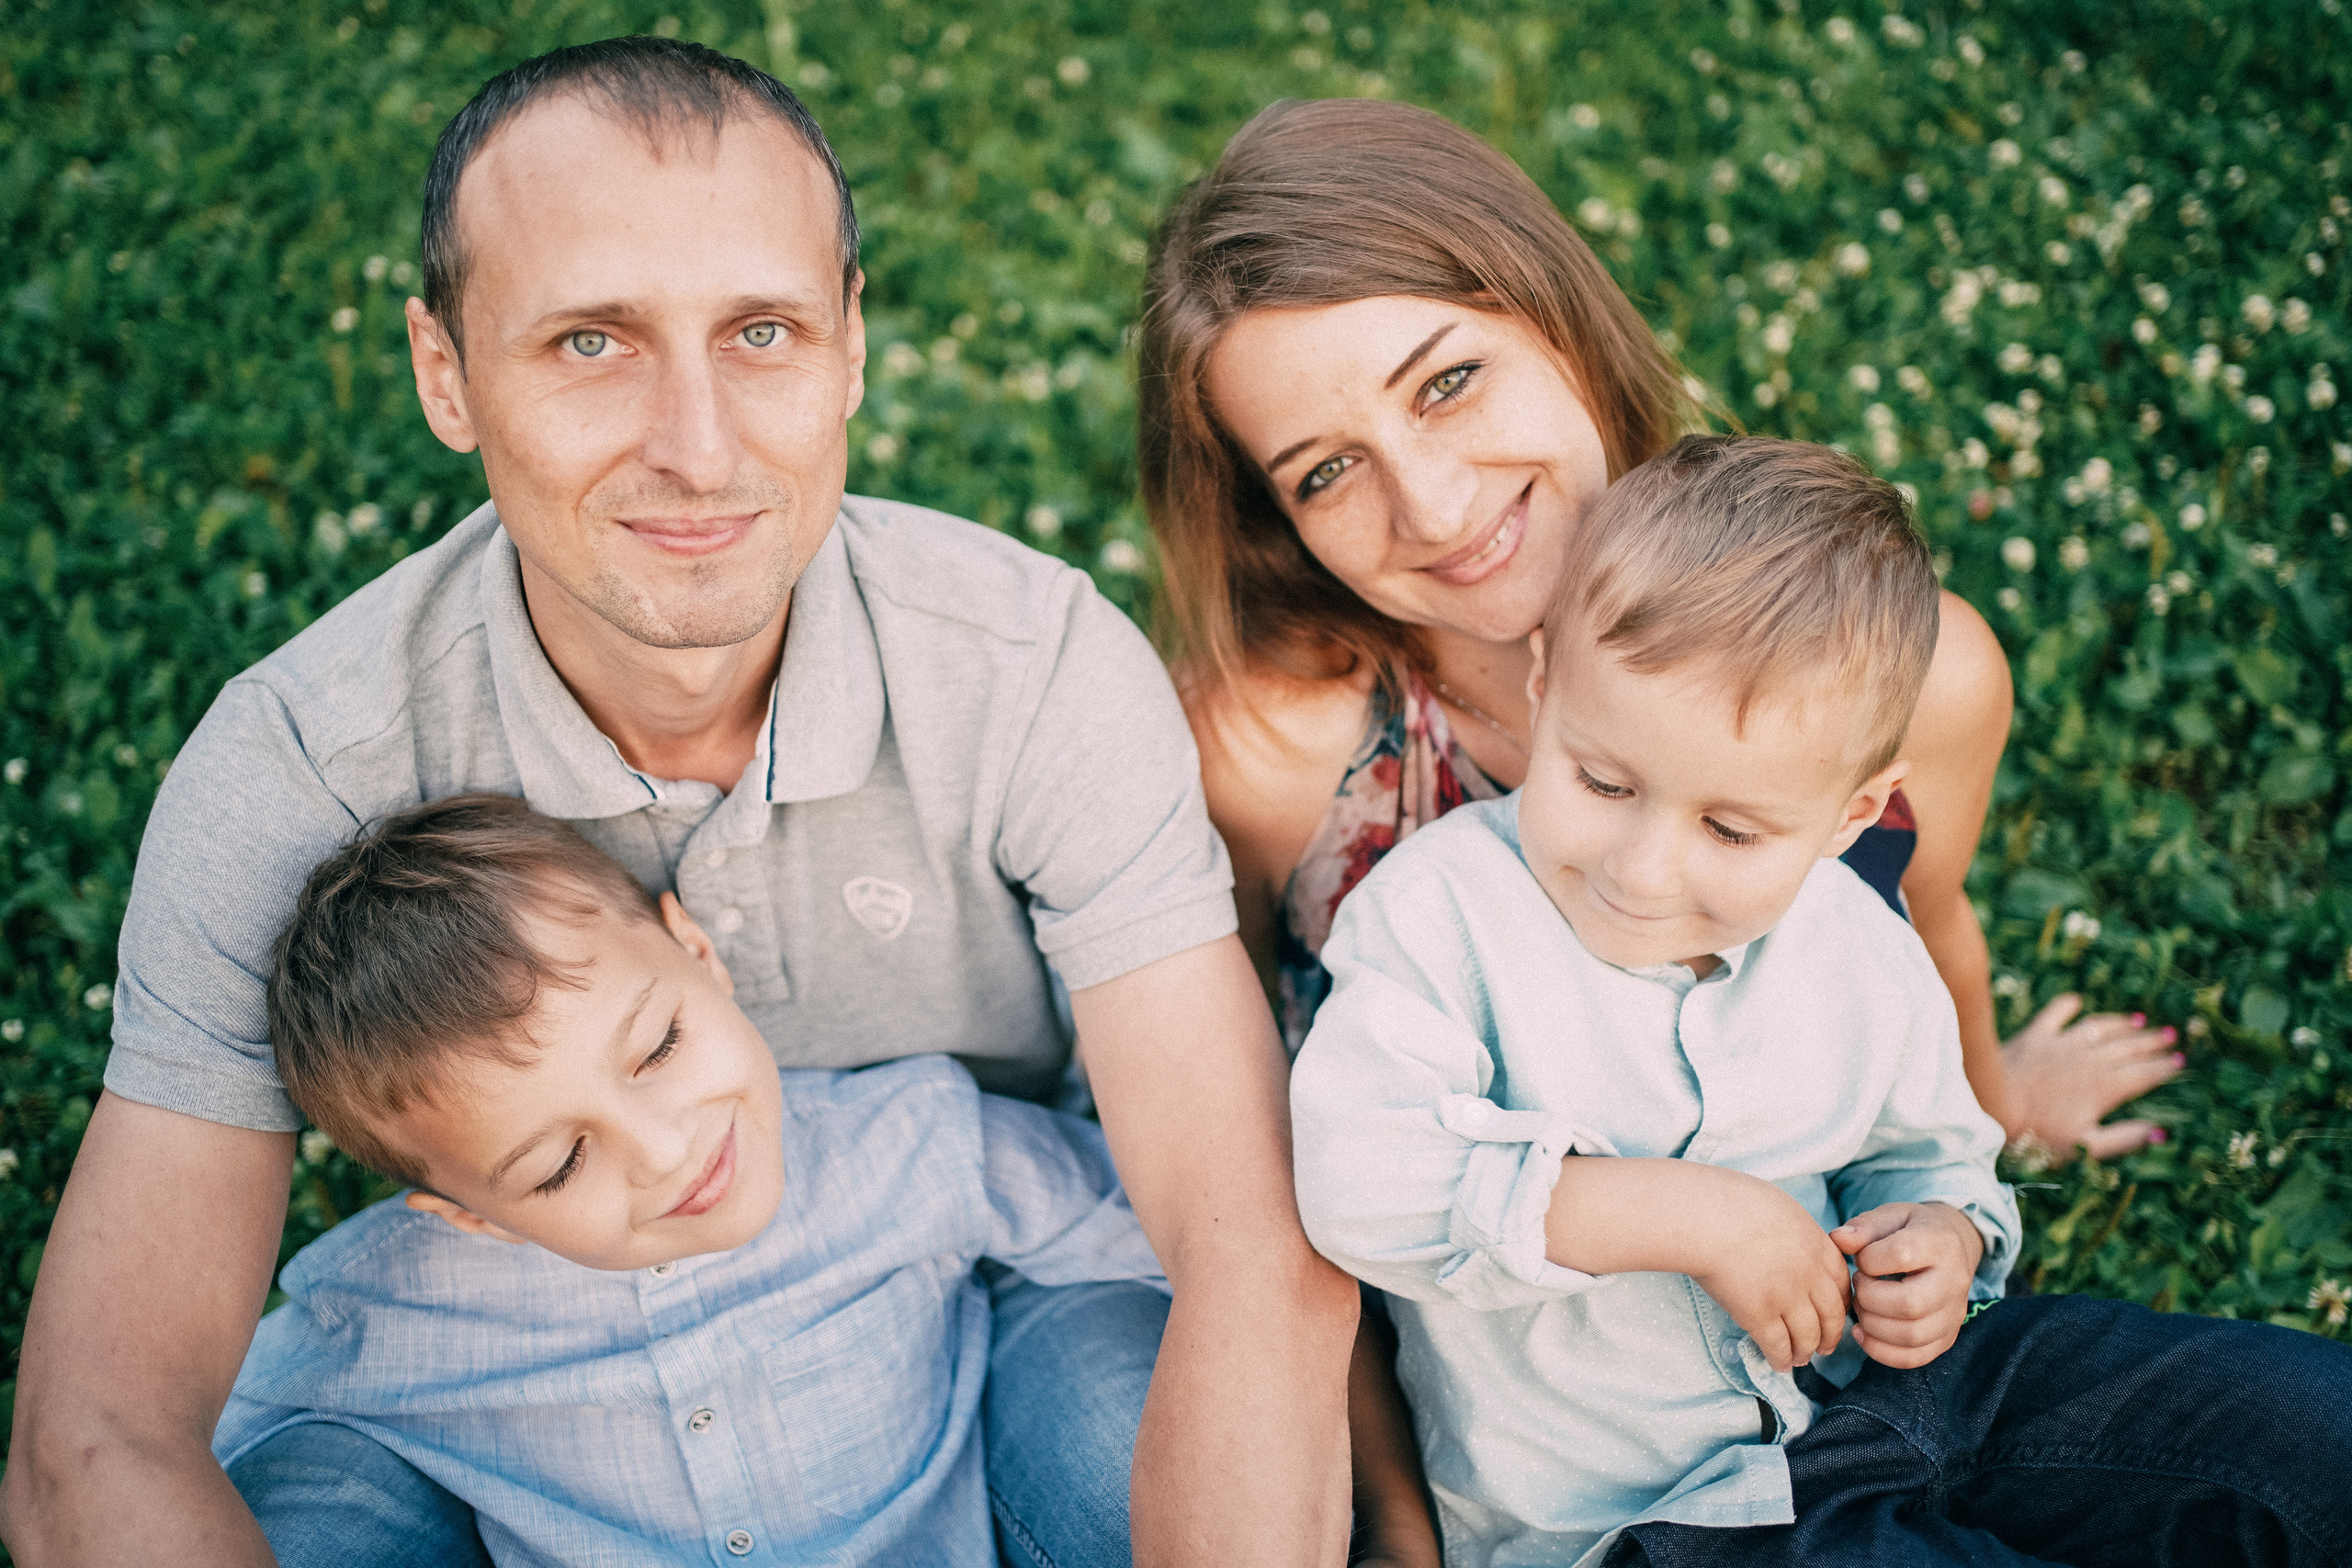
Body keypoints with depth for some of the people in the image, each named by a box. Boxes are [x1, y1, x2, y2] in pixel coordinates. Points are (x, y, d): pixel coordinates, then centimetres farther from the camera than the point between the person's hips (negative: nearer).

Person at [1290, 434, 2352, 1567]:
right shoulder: (1440, 911, -14)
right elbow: (1364, 1180, -27)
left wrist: (1942, 1241, -6)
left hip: (1868, 1389, 5)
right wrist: (1686, 1217, -26)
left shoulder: (1863, 959, 1)